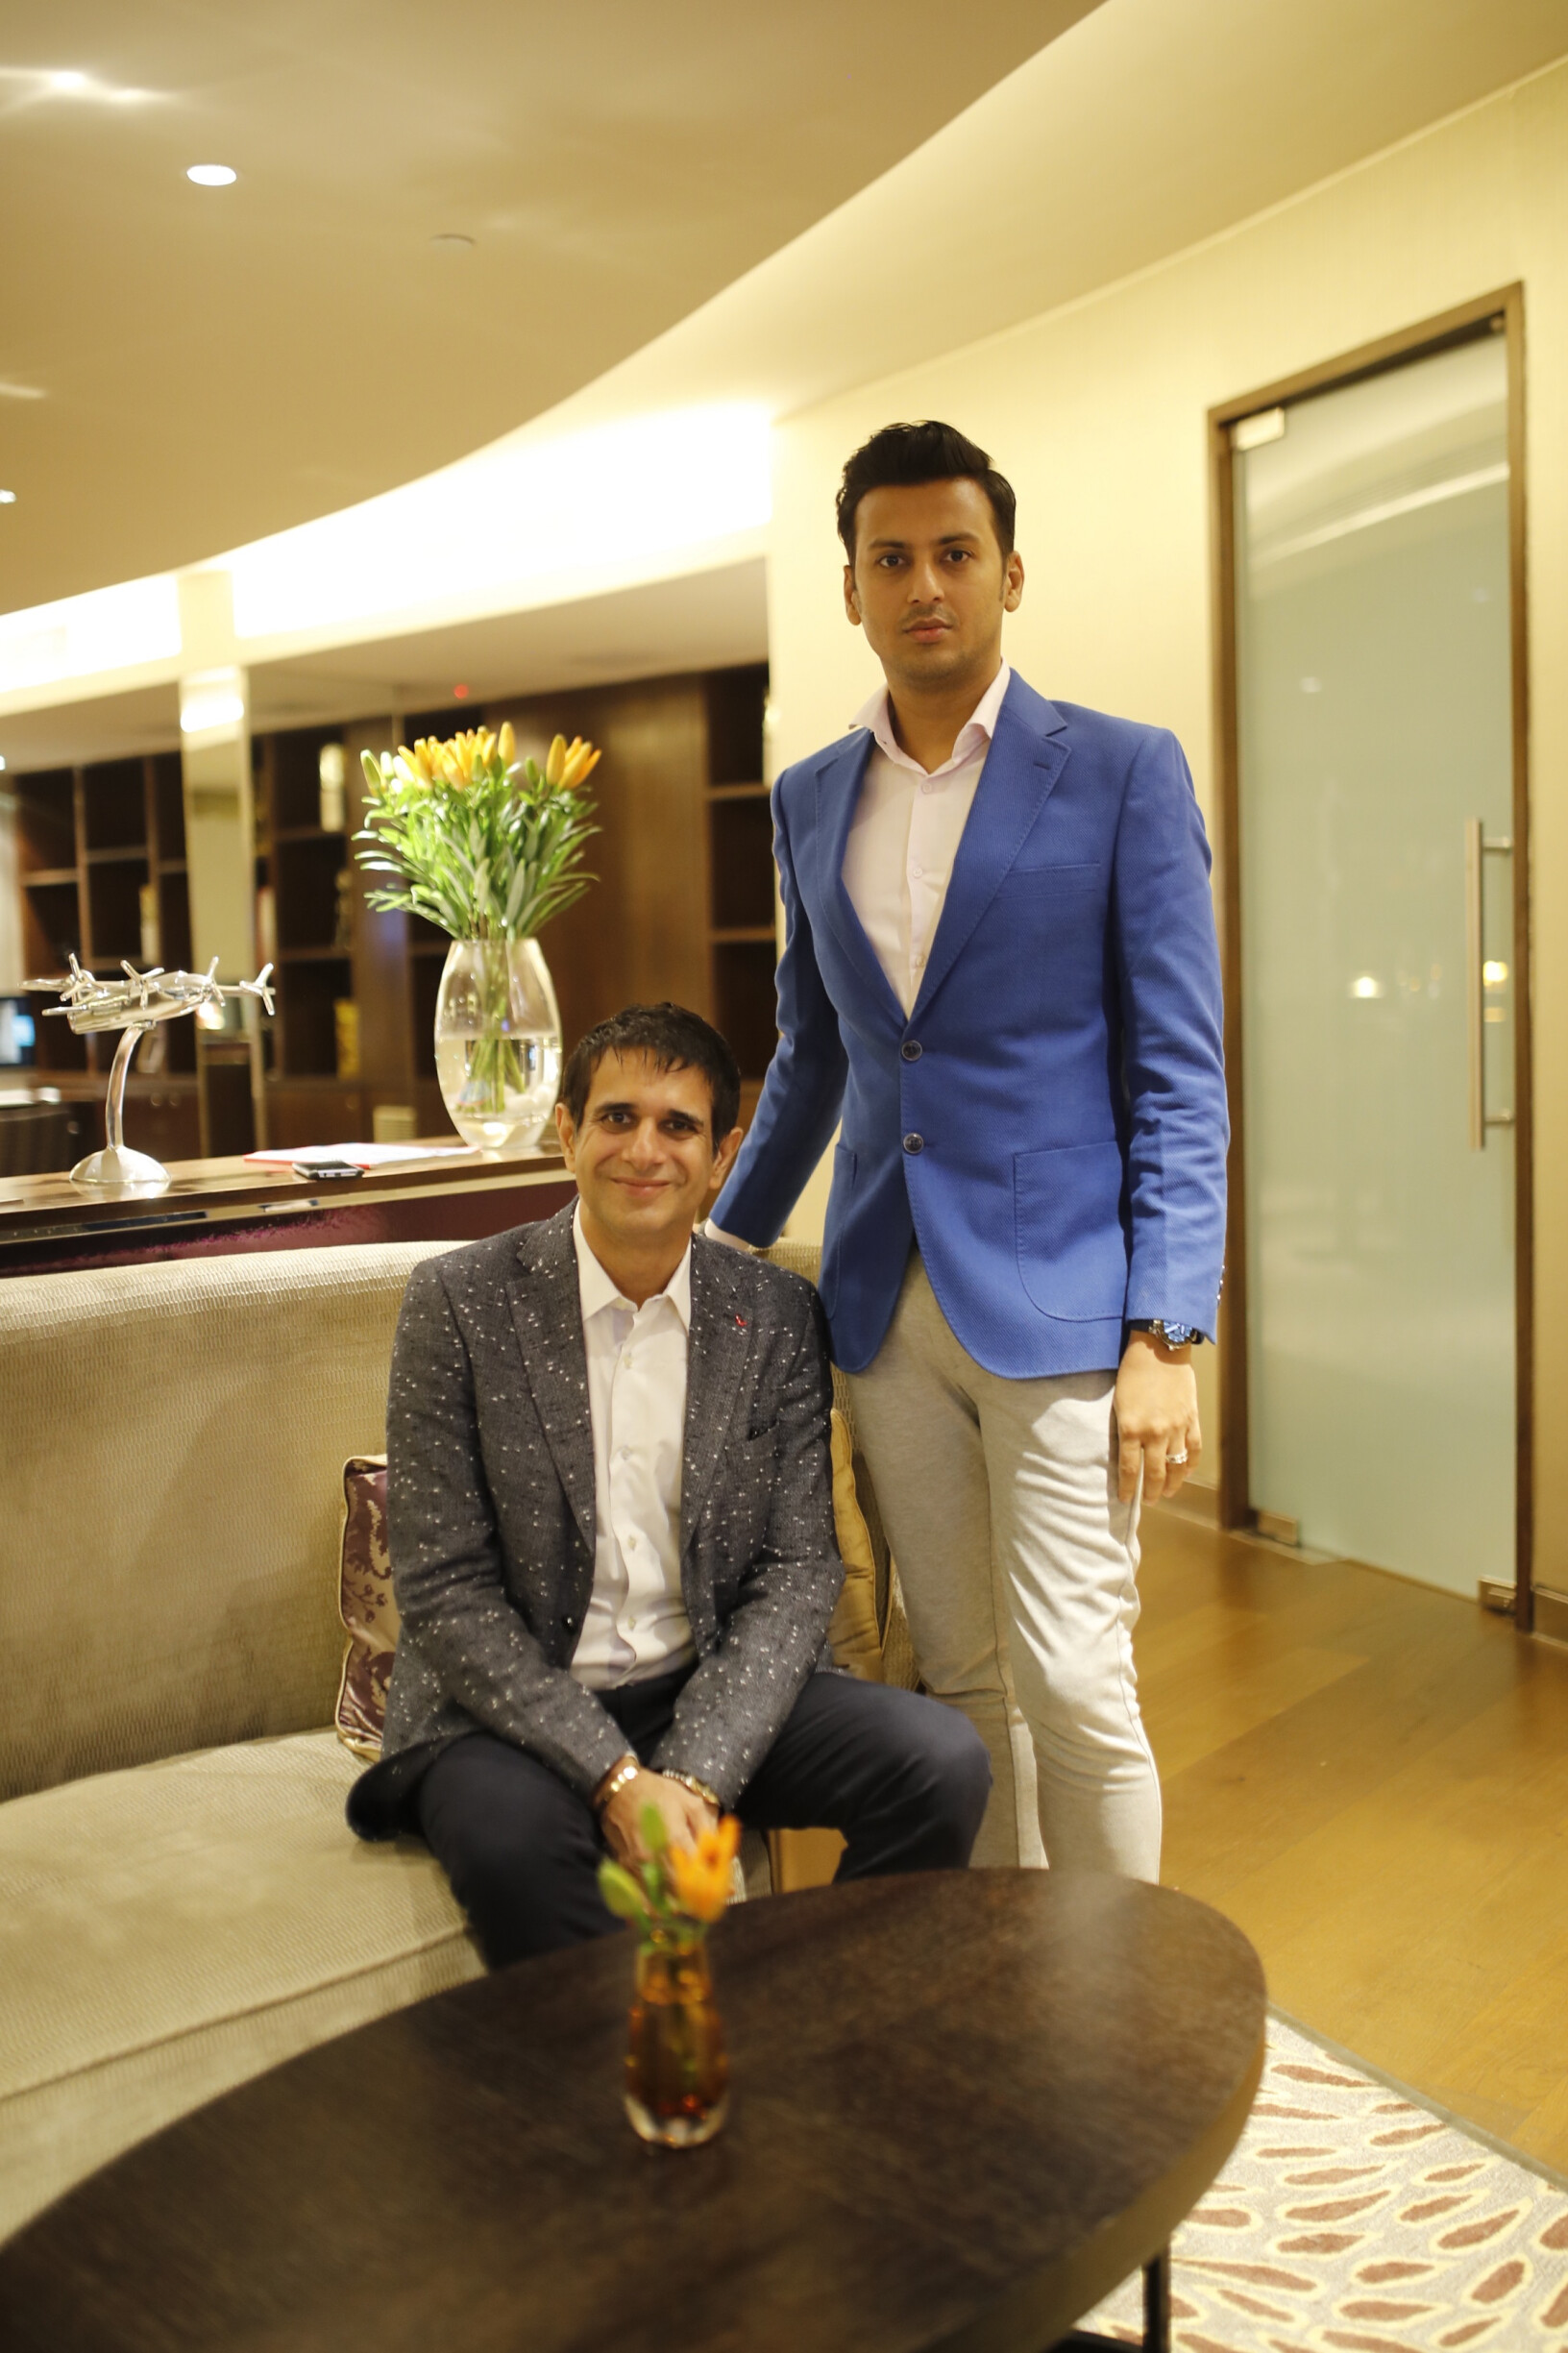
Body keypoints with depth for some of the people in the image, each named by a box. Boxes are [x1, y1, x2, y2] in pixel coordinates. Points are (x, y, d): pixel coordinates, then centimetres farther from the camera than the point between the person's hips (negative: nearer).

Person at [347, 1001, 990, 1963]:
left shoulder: (778, 1315, 1)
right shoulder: (462, 1300, -6)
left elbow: (798, 1570, -1)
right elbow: (446, 1592, -9)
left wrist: (695, 1775, -16)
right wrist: (616, 1777, -19)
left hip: (717, 1693, 3)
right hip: (520, 1711, -3)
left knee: (943, 1761, -19)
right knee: (510, 1837, -34)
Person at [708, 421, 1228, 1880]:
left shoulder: (1122, 772, -3)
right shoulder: (809, 801, 11)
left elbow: (1179, 1076, -6)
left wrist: (1165, 1337, -13)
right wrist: (724, 1246, 18)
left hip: (1054, 1300, -4)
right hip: (886, 1306, 5)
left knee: (1073, 1687, -3)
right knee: (957, 1675, 13)